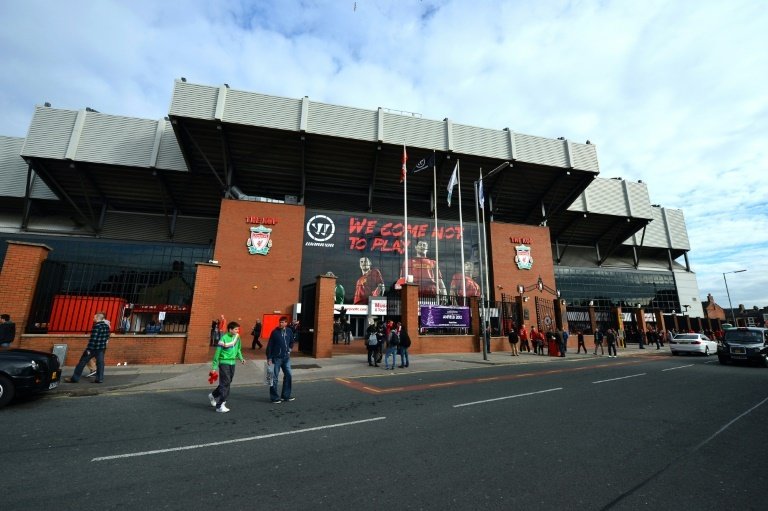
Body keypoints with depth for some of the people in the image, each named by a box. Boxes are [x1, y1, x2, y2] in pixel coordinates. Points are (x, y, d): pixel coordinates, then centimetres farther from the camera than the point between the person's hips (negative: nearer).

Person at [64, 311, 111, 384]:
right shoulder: (106, 325, 8)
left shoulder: (97, 326, -16)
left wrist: (89, 349, -19)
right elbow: (107, 337, 15)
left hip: (94, 347, -7)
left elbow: (93, 338, -20)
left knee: (82, 362, 7)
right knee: (100, 362, 6)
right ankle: (99, 379, 5)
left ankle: (74, 378, 15)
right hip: (102, 348, 7)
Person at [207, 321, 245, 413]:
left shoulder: (237, 337, 3)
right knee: (225, 383, -7)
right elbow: (217, 353, -12)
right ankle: (220, 405, 2)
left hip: (232, 363, 7)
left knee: (227, 383, 16)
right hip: (224, 363, -7)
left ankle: (213, 395, 40)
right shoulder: (224, 338, -16)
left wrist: (241, 358, 4)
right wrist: (214, 366, -10)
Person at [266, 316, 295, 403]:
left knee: (288, 376, 8)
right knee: (275, 378, 4)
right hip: (276, 358, -5)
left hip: (286, 358, 5)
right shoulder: (275, 332, -10)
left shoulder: (289, 331, 1)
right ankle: (274, 397, 15)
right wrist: (269, 358, -10)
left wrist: (290, 349, 5)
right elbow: (270, 345, -9)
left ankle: (286, 395, 21)